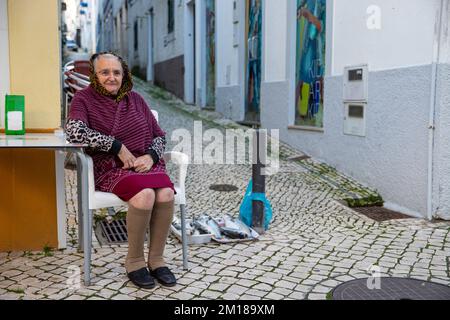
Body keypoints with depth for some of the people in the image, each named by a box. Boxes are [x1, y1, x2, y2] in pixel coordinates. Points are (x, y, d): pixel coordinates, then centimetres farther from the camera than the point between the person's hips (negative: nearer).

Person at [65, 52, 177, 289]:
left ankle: (156, 259, -11)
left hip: (145, 164, 4)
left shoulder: (135, 99, 15)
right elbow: (74, 131, -17)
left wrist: (151, 156, -7)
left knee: (166, 193, -29)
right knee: (145, 195, -33)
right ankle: (134, 260, -12)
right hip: (111, 169, -3)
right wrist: (118, 146, -17)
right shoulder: (84, 98, 4)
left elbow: (159, 136, 15)